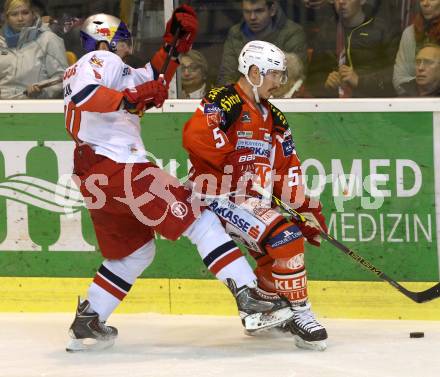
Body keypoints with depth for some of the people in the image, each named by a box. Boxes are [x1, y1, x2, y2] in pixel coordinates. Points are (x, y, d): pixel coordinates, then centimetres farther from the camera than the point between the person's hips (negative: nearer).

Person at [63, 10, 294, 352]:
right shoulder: (101, 60, -2)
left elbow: (151, 82, 29)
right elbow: (83, 95, -23)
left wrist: (173, 45, 21)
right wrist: (129, 99, -27)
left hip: (94, 178, 10)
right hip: (119, 167, -10)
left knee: (133, 252, 22)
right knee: (199, 220, -11)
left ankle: (86, 323, 21)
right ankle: (249, 299, -19)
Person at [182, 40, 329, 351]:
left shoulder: (274, 118, 15)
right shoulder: (224, 101, -13)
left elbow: (287, 169, 16)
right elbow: (196, 136, -29)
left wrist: (306, 208, 6)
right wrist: (238, 159, -23)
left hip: (251, 199, 10)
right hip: (219, 195, -10)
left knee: (278, 253, 19)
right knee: (285, 238, -23)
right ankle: (300, 314, -17)